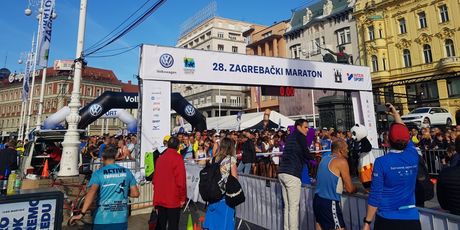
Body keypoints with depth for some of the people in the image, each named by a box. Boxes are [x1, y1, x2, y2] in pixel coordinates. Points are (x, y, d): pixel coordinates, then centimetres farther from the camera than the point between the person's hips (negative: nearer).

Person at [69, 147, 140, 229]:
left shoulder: (98, 173, -6)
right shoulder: (126, 172, 2)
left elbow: (91, 192, -23)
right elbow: (135, 193, 2)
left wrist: (82, 213, -24)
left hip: (102, 220, -2)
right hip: (121, 219, 2)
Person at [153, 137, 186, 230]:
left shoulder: (160, 158, 6)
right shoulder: (178, 158, -12)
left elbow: (155, 178, 12)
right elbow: (181, 180, -15)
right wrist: (182, 197, -5)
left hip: (159, 198, 6)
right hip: (173, 199, -6)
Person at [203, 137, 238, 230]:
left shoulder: (215, 158, 3)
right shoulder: (231, 159, -10)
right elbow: (234, 178, -11)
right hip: (226, 194, -5)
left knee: (213, 217, 16)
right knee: (225, 219, 7)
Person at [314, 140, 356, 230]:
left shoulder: (325, 159, 12)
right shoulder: (341, 161, -10)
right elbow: (349, 188, -6)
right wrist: (357, 188, 14)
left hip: (317, 199, 8)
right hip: (329, 202, -8)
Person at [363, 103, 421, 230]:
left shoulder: (381, 162, -16)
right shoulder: (413, 156, -4)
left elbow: (375, 195, -15)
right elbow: (405, 134, 16)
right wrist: (395, 114, 26)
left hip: (387, 219, -3)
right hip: (411, 217, 4)